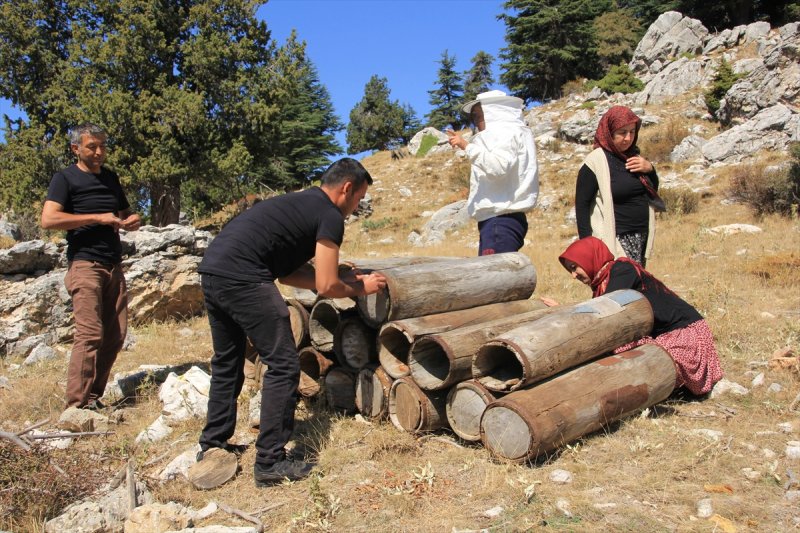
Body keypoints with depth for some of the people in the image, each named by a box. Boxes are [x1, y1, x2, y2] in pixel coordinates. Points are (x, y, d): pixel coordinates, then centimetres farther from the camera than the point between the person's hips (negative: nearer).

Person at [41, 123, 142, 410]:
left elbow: (125, 212, 31)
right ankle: (78, 405, -10)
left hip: (113, 266, 6)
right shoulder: (65, 178, 0)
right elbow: (48, 219, -14)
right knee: (90, 333, -14)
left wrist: (132, 221, 7)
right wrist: (98, 218, -15)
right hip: (85, 265, -6)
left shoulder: (111, 178, 19)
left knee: (116, 334, 1)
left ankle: (93, 397, 11)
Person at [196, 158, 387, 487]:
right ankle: (270, 462, 5)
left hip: (211, 271, 10)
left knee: (226, 363, 22)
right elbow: (326, 287, -5)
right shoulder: (331, 217, -1)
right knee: (282, 364, -1)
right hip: (242, 278, -10)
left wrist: (343, 279, 24)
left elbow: (286, 273, 23)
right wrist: (359, 289, 14)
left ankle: (212, 445, 34)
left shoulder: (302, 203, 26)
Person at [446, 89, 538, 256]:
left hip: (500, 220, -10)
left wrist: (467, 146, -20)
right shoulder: (499, 133, 26)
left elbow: (498, 167, -23)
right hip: (499, 220, 10)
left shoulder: (507, 132, -4)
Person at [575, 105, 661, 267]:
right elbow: (582, 205, -10)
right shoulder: (595, 162, -10)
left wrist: (649, 169, 0)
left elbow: (653, 191, 21)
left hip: (641, 237, 7)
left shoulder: (633, 156, 11)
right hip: (615, 239, -7)